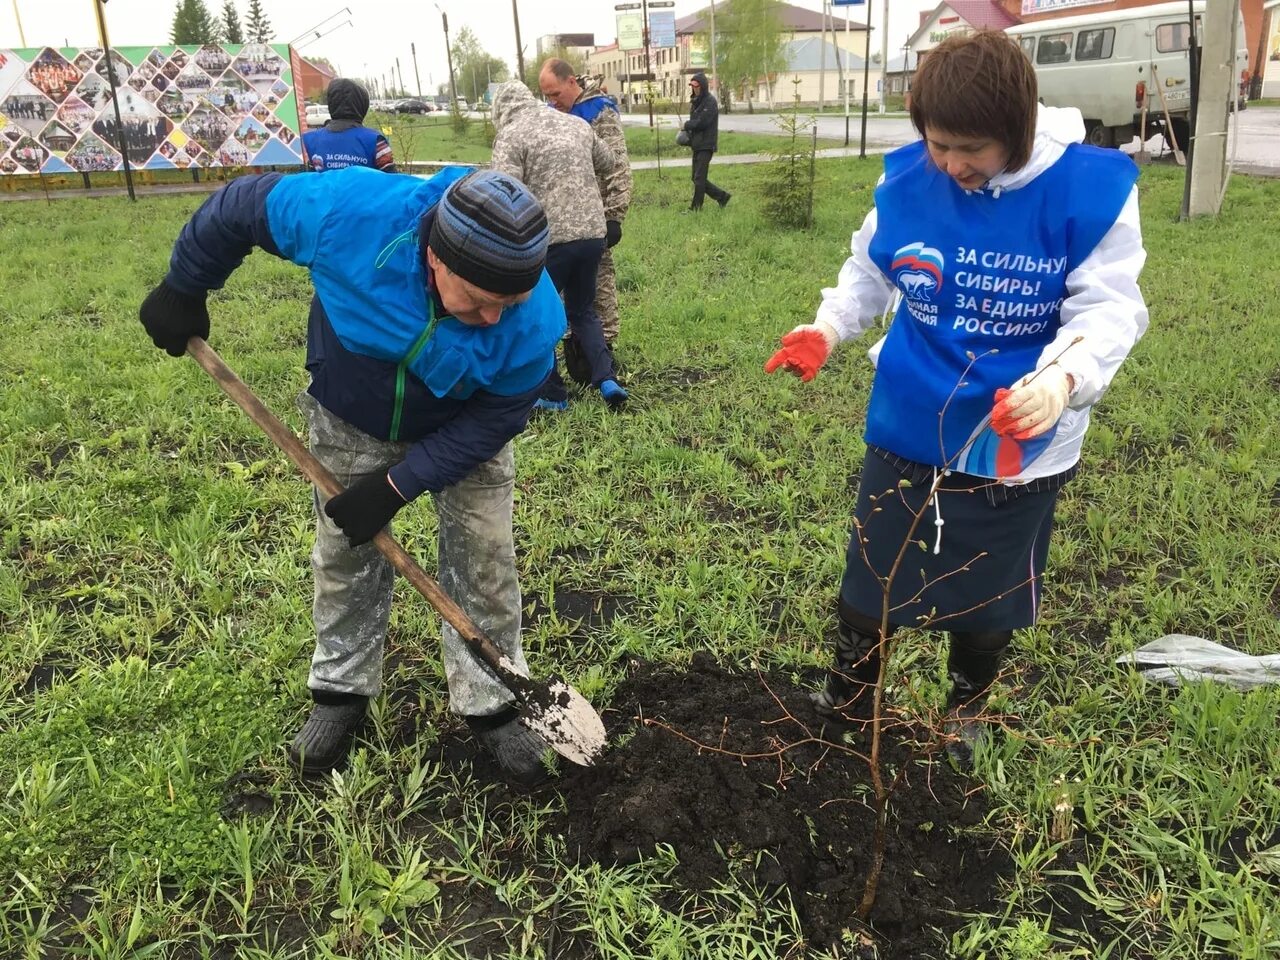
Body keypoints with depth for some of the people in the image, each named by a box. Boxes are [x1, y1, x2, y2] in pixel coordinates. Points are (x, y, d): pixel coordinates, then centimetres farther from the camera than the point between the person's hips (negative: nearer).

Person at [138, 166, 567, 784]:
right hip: (349, 419, 1)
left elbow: (494, 418, -22)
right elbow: (239, 207, -20)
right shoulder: (350, 210, -39)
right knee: (343, 555, 11)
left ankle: (490, 703, 19)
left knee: (484, 560, 0)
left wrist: (398, 485, -23)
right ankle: (343, 689, 32)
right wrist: (182, 291, -5)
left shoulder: (535, 320, -37)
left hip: (461, 428, 0)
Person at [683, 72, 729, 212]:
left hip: (706, 145, -9)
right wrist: (688, 133, 0)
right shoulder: (695, 101, 15)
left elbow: (702, 122, -19)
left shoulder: (710, 101, -12)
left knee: (699, 178, -7)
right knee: (697, 178, 11)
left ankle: (696, 207, -1)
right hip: (697, 145, 9)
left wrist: (687, 125, -5)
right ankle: (722, 196, 20)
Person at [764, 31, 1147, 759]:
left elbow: (1110, 308, -16)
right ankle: (845, 709, 40)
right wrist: (827, 330, -10)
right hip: (908, 431, 2)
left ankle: (965, 716, 48)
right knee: (870, 582, 14)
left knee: (987, 594, 19)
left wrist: (1063, 379, -36)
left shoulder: (1094, 189, -17)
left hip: (1015, 446, -1)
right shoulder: (905, 179, -9)